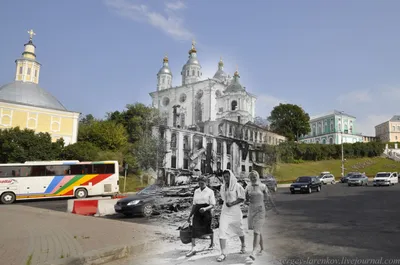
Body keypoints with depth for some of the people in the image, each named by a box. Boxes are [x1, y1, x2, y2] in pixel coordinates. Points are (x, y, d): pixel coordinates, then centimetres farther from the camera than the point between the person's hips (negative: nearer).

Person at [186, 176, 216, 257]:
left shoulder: (210, 191, -3)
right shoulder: (196, 191, 10)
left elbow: (212, 205, -7)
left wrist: (205, 208, -26)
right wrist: (190, 215, 15)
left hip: (206, 213, -3)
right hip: (197, 212, 3)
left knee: (207, 229, 10)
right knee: (194, 228, -10)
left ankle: (212, 243, 39)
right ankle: (193, 249, -9)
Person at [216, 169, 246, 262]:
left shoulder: (237, 186, -10)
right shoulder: (223, 187, 4)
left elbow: (242, 198, -10)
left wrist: (232, 203, -20)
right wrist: (226, 203, 4)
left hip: (235, 211, -3)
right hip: (225, 211, 3)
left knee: (239, 229, 16)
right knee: (222, 231, -10)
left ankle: (243, 245, 44)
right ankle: (223, 253, -7)